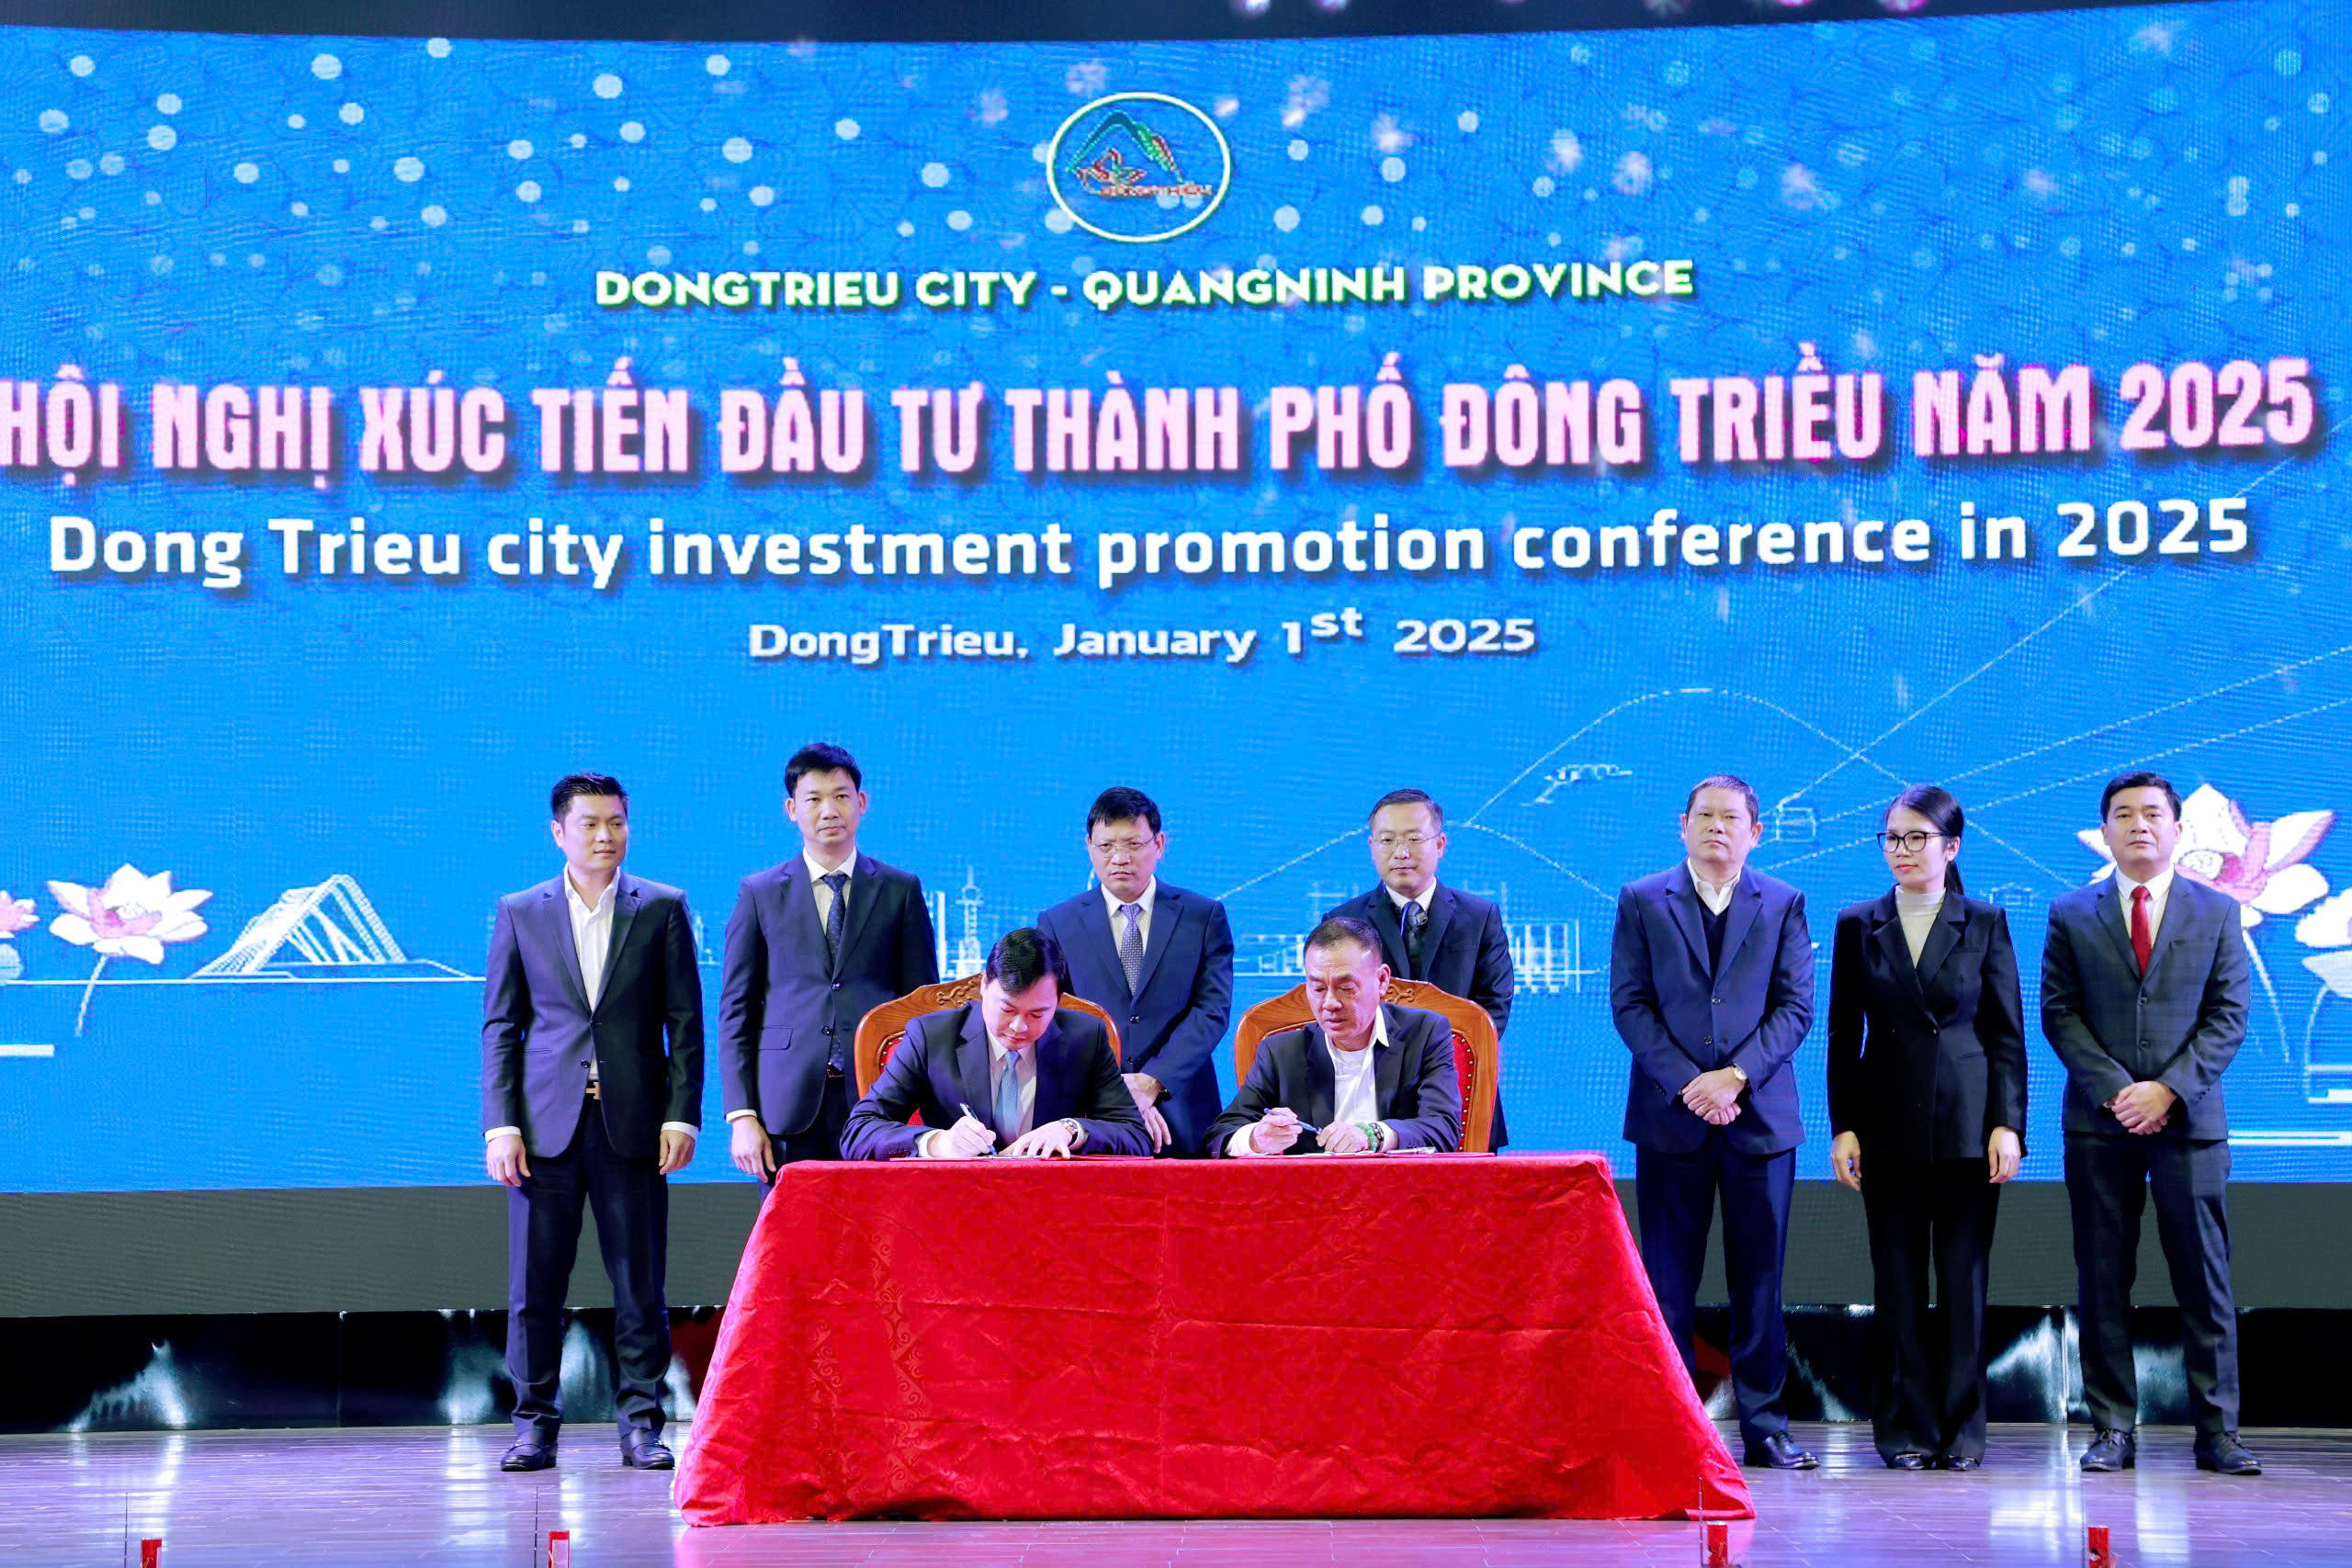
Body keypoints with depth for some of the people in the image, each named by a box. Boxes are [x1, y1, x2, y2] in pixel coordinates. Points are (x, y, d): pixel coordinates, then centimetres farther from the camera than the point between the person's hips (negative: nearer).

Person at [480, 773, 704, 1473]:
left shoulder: (662, 909, 7)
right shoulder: (519, 913, 8)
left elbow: (684, 1021, 6)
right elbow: (499, 1026, 7)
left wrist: (682, 1115, -4)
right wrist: (500, 1124, -2)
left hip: (633, 1122, 0)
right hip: (547, 1121, 0)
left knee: (640, 1282, 2)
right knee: (535, 1283, 1)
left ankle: (640, 1422, 10)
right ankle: (535, 1424, 11)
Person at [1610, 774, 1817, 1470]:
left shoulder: (1783, 904, 9)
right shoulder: (1641, 901, 7)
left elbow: (1797, 1006, 2)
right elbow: (1630, 1005, 0)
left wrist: (1737, 1075, -12)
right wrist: (1687, 1084, -11)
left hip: (1760, 1114, 1)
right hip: (1670, 1117, 0)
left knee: (1760, 1275, 3)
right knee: (1668, 1278, 1)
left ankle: (1764, 1426, 8)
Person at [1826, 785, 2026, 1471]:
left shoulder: (1984, 924, 4)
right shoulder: (1858, 926, 7)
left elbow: (2008, 1033, 3)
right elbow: (1843, 1034, 6)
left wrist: (2008, 1124, -6)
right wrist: (1843, 1126, -1)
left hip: (1967, 1123, -1)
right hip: (1889, 1125, 1)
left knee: (1964, 1279, 1)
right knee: (1898, 1283, 2)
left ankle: (1962, 1428, 8)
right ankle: (1906, 1429, 8)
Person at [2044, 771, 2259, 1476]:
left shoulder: (2217, 912, 8)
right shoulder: (2071, 915, 9)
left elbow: (2229, 1016, 2)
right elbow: (2059, 1014, 3)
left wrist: (2169, 1089, -10)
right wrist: (2115, 1089, -10)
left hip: (2189, 1120, 0)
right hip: (2099, 1121, 1)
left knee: (2204, 1278, -1)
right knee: (2102, 1281, 1)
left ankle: (2217, 1431, 3)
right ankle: (2112, 1430, 6)